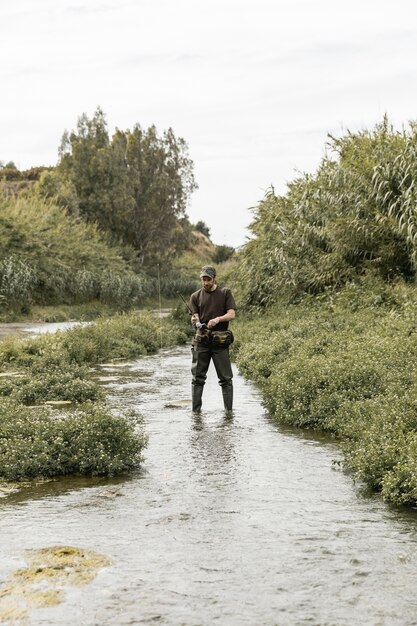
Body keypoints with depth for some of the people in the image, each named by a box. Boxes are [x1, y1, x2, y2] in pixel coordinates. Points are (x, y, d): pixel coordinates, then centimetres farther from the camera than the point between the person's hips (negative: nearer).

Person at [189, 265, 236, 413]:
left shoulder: (225, 293, 3)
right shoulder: (196, 296, 9)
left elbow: (232, 314, -4)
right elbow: (195, 317, 2)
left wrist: (217, 319, -22)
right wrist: (195, 321, -22)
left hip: (220, 340, -2)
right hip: (202, 340, 2)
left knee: (225, 378, 1)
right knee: (198, 377, 2)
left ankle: (229, 411, 7)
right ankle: (196, 411, 7)